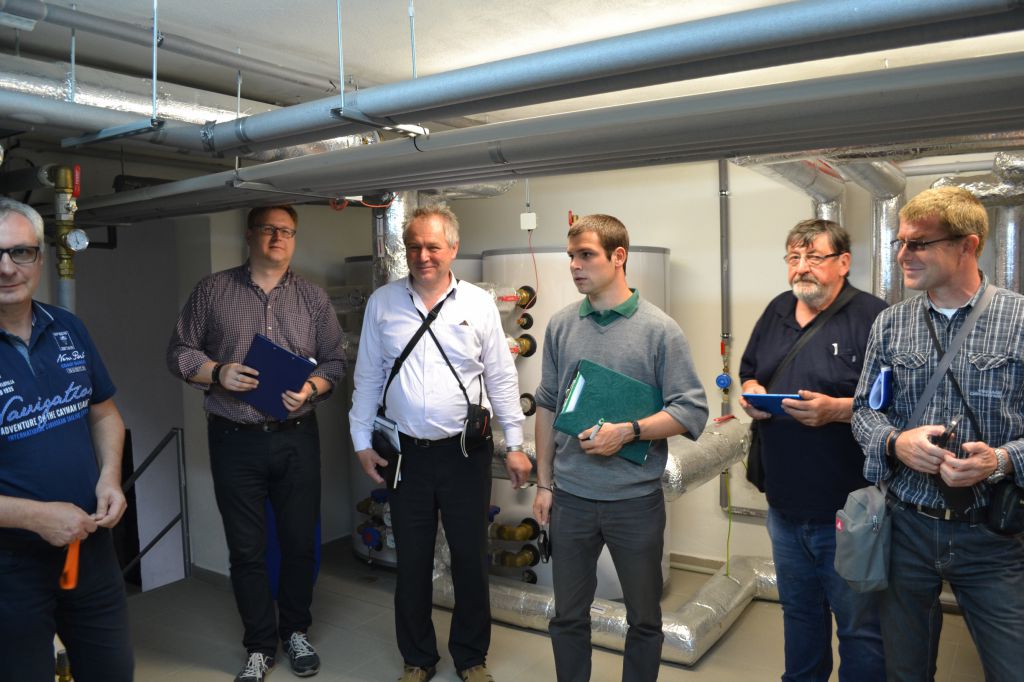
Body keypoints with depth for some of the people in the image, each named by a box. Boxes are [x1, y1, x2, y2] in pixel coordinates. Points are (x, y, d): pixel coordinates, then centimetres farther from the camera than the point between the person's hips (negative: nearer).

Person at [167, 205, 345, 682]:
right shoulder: (213, 291, 4)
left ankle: (296, 631, 32)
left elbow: (335, 360, 5)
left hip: (296, 438, 1)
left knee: (300, 541, 10)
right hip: (235, 440, -1)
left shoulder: (313, 298, 6)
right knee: (246, 549, 9)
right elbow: (179, 352, 5)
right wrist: (217, 373, -13)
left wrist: (312, 387, -14)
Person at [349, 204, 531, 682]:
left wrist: (514, 444, 0)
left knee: (470, 559, 11)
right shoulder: (382, 303, 1)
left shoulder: (479, 304, -1)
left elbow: (502, 379, 1)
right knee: (412, 562, 13)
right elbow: (368, 378, 5)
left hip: (466, 451, 0)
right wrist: (362, 442, 4)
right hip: (406, 452, 1)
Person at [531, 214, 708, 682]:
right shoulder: (561, 326, 2)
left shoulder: (660, 329, -8)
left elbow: (692, 411, -8)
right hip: (570, 497, 3)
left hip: (636, 498, -2)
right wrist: (543, 483, 7)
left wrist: (628, 431, -20)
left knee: (644, 618, 15)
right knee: (568, 616, 16)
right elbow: (547, 408, 8)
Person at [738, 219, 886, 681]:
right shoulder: (777, 312, 9)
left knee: (860, 626, 9)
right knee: (798, 611, 24)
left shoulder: (874, 317, -12)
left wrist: (837, 409, -28)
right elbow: (749, 371, 19)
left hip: (847, 510, -6)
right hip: (785, 504, 7)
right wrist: (752, 394, -2)